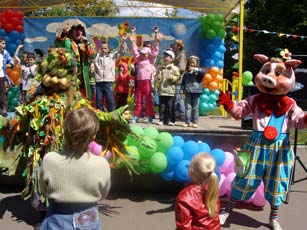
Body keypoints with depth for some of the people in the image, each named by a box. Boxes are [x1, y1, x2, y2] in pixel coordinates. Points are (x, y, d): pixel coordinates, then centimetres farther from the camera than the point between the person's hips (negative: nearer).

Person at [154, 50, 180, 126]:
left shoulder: (174, 68, 1)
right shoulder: (160, 68, 13)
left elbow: (177, 77, -2)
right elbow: (156, 77, 18)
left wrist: (172, 77, -18)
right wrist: (157, 78, -3)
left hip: (170, 91, -3)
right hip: (161, 91, 4)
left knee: (170, 106, 0)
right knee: (161, 106, 5)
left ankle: (171, 120, 10)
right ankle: (162, 119, 14)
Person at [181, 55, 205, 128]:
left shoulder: (198, 71, 5)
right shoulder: (186, 73, 10)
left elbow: (203, 72, -18)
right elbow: (183, 82, 9)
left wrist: (195, 69, -20)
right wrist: (182, 91, 0)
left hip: (196, 92, -1)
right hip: (188, 92, 2)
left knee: (195, 108, 4)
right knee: (188, 107, 2)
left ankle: (194, 122, 9)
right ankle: (187, 122, 5)